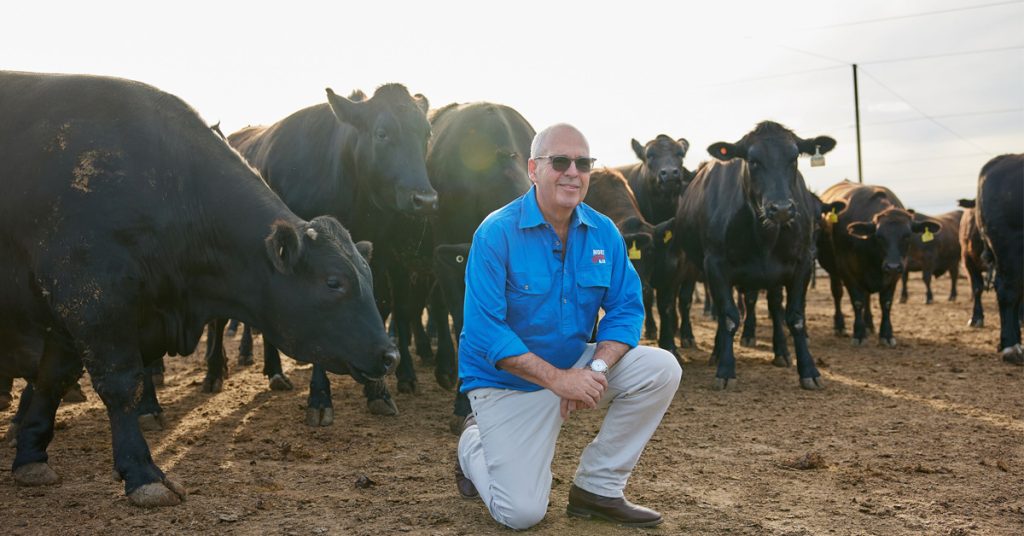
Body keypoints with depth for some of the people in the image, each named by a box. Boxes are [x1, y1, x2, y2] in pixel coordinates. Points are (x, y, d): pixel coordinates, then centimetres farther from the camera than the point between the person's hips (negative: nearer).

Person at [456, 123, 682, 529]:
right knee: (522, 513, -12)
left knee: (661, 370, -15)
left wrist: (597, 368, -22)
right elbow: (484, 330, -23)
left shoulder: (603, 232, -3)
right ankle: (474, 444, 23)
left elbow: (626, 308, -3)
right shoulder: (496, 233, -18)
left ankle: (597, 488, 0)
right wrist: (557, 378, -28)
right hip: (509, 381, -5)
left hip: (576, 365, 5)